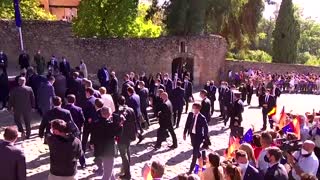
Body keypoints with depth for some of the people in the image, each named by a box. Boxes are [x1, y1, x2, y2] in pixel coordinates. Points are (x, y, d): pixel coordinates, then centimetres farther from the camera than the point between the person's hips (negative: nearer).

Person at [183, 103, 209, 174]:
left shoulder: (202, 118, -20)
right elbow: (187, 124, 5)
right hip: (192, 134, 6)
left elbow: (205, 128, -11)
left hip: (198, 136, -6)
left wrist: (205, 137, -9)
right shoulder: (190, 114, -4)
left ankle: (191, 169, 5)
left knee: (195, 152, -4)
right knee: (196, 150, 23)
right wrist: (185, 133, 5)